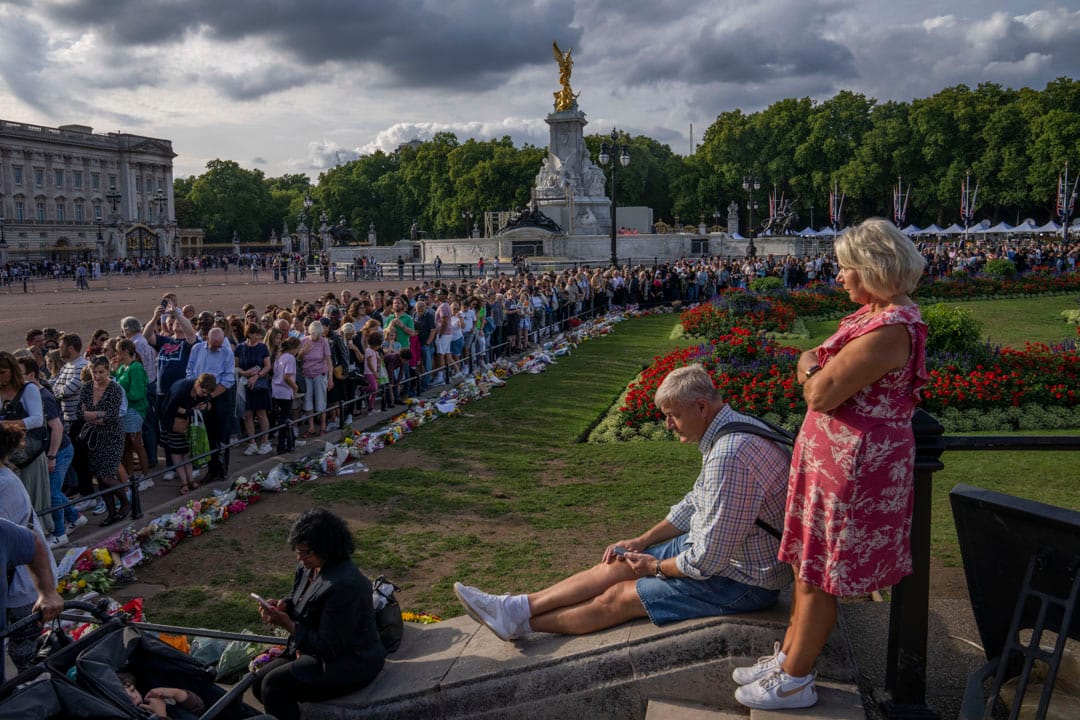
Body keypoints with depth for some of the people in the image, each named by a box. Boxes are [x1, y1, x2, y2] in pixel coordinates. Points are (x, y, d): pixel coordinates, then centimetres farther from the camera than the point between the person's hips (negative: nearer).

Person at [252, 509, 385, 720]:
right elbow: (298, 597, 21)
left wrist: (288, 625, -22)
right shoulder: (309, 567, -1)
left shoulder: (344, 585, -29)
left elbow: (329, 647, -25)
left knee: (274, 685, -18)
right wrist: (283, 604, -3)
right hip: (315, 648, 10)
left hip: (349, 664, -10)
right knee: (259, 682, 4)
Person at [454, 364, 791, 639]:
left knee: (620, 596, -5)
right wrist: (642, 541, 12)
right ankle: (517, 608, 6)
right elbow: (693, 505, 16)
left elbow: (707, 560, -28)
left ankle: (520, 621, 8)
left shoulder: (729, 457, -31)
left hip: (742, 580, -9)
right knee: (616, 566, 4)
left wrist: (656, 566, -10)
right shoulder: (728, 429, 4)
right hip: (716, 549, 9)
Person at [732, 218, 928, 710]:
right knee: (809, 562, 19)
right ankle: (789, 655, 34)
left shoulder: (889, 329, -25)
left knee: (819, 574, 3)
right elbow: (816, 367, 16)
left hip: (855, 465, -10)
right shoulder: (877, 314, 10)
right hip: (831, 457, 10)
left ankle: (794, 682, 18)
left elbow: (821, 394, -24)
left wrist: (810, 367, -5)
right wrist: (817, 367, -4)